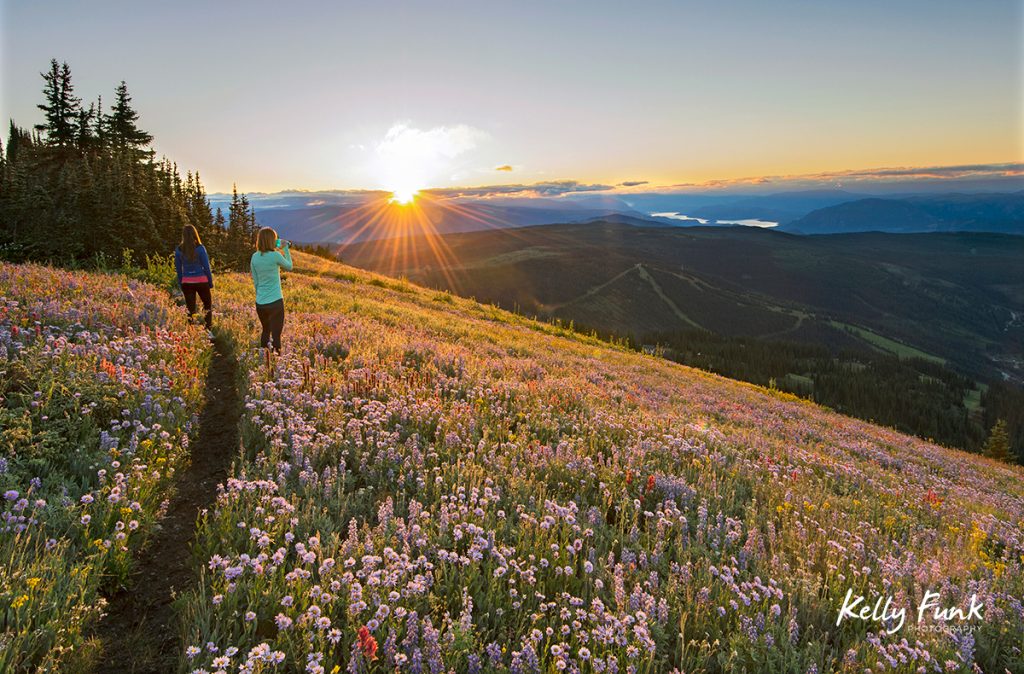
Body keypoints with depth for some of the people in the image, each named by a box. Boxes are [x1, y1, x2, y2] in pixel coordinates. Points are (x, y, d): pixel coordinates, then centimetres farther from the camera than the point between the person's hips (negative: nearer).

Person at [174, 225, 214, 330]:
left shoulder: (179, 250, 1)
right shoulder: (200, 248, -8)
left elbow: (178, 269, 7)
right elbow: (206, 266, -6)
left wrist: (180, 284, 17)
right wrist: (211, 282, 4)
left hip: (187, 282, 2)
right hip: (201, 281, -2)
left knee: (191, 309, 8)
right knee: (208, 305, 13)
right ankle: (208, 328, 3)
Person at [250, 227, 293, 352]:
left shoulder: (255, 257, 3)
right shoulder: (275, 255, -12)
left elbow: (255, 281, 10)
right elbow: (289, 267, 7)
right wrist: (285, 249, 13)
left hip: (260, 303, 6)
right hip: (275, 302, -6)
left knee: (266, 331, 21)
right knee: (276, 334, 0)